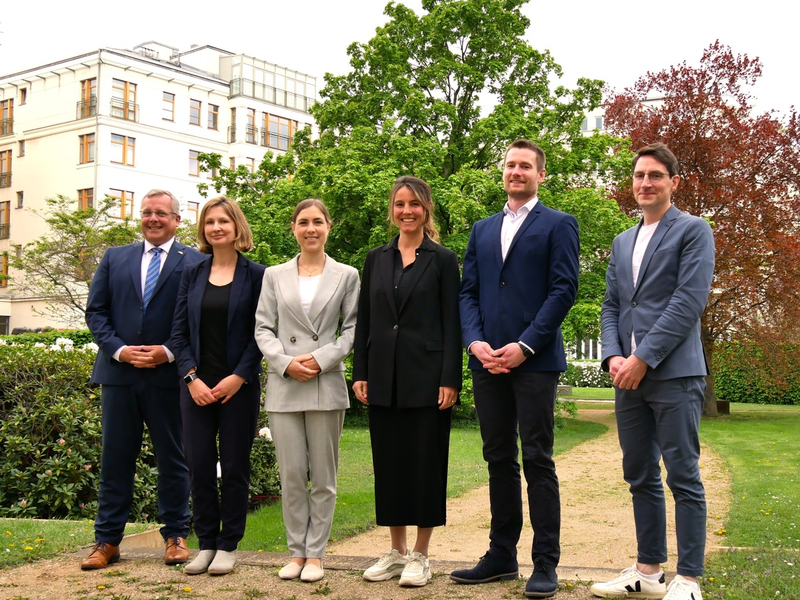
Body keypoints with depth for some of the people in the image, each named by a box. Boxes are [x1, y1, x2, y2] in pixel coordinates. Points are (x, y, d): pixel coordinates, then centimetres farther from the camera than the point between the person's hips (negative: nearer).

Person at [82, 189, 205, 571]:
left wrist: (169, 352, -14)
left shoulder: (195, 263, 1)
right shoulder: (114, 259, 12)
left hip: (169, 374, -3)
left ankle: (175, 536, 18)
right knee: (115, 457, 7)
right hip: (119, 372, 3)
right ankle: (107, 540, 16)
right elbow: (95, 311, 8)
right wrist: (119, 349, -7)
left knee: (172, 458, 7)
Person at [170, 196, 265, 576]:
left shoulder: (255, 275, 0)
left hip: (238, 386, -3)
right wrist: (192, 377, -5)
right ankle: (206, 543, 16)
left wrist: (237, 377, -12)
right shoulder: (192, 275, 9)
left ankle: (228, 545, 15)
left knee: (235, 466, 3)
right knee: (199, 465, 3)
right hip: (197, 385, 3)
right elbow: (179, 331, 7)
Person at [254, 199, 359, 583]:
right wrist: (286, 363, -9)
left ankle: (315, 554, 13)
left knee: (323, 476, 3)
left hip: (327, 386, -1)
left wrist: (321, 360, -11)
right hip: (284, 387, 1)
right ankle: (297, 552, 15)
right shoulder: (274, 276, 11)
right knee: (291, 475, 3)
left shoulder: (346, 276, 7)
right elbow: (263, 328, 7)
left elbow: (352, 329, 3)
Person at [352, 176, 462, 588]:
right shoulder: (377, 259, 11)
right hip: (383, 377, 4)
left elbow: (452, 324, -4)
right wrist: (360, 373, 4)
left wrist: (450, 380, -11)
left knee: (425, 461, 2)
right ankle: (396, 552, 21)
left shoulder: (442, 260, 0)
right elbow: (364, 320, 11)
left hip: (426, 377, -4)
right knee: (389, 461, 9)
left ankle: (420, 556, 13)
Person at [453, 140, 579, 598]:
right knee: (499, 459, 10)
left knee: (537, 460, -3)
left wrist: (524, 345, -14)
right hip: (488, 361, 5)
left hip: (535, 360, -5)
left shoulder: (558, 225, 4)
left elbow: (564, 289, -6)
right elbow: (468, 291, 14)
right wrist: (475, 340, -4)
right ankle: (502, 555, 19)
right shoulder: (483, 230, 19)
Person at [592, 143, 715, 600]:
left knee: (684, 477, -3)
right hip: (630, 376, 7)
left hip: (674, 374, -7)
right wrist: (613, 356, -1)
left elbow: (690, 302, -10)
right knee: (641, 477, 10)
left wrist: (643, 358, -14)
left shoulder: (693, 231, 0)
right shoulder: (622, 242, 20)